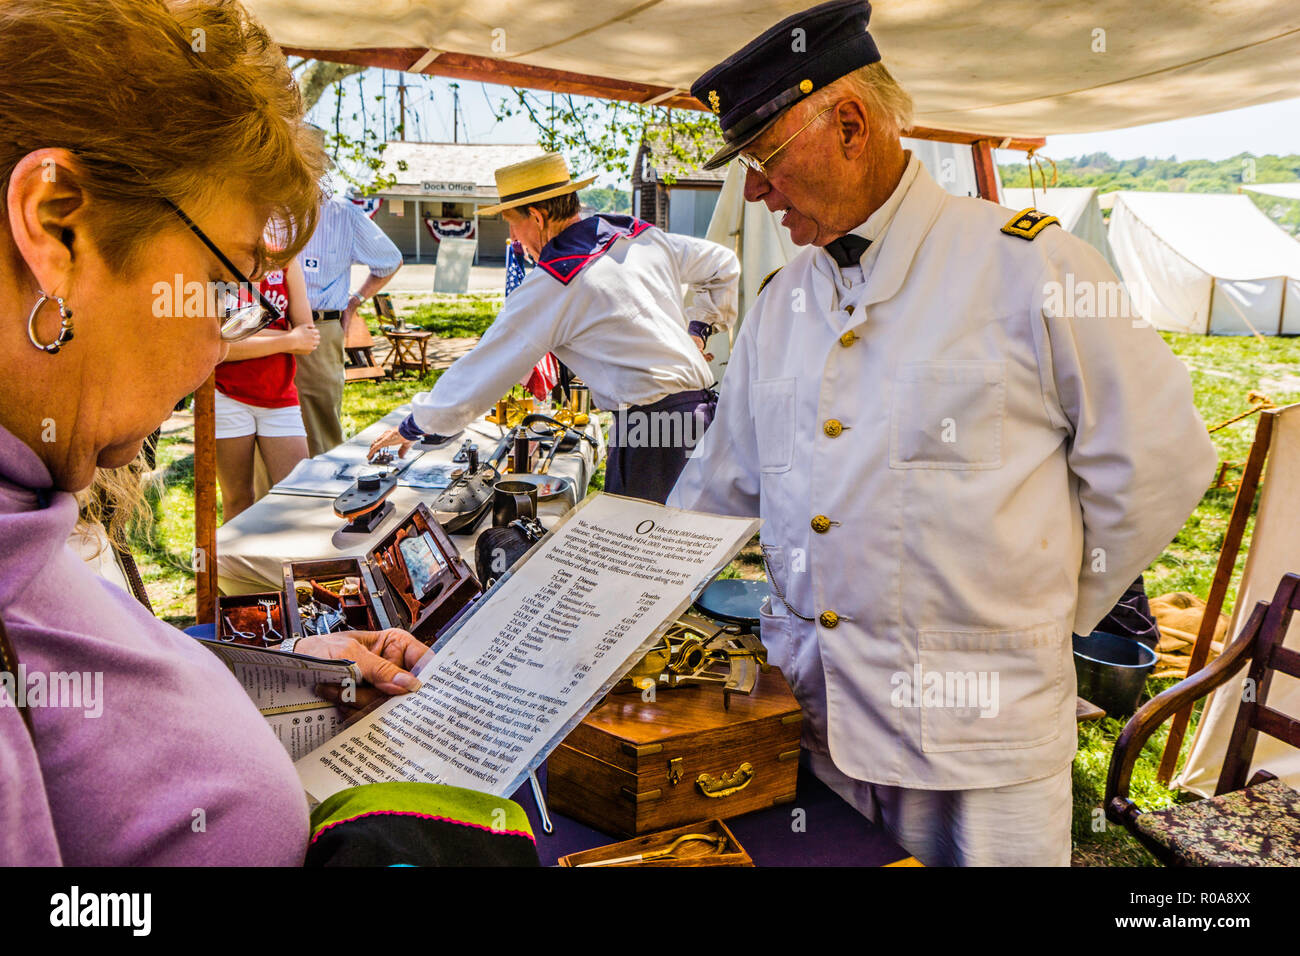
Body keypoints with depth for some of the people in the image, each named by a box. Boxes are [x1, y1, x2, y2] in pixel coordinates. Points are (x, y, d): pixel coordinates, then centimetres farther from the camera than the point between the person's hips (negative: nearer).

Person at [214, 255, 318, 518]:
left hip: (280, 395, 3)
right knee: (238, 501, 4)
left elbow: (308, 341, -1)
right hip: (226, 395, -2)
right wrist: (287, 340, -11)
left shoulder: (285, 260, 6)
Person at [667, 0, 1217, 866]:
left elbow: (1157, 462, -3)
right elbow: (725, 481, 17)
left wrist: (1041, 617, 3)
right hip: (808, 703, 5)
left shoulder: (1027, 266, -9)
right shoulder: (782, 302, 8)